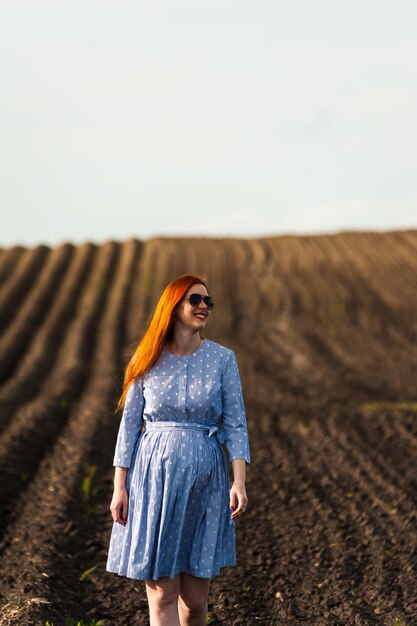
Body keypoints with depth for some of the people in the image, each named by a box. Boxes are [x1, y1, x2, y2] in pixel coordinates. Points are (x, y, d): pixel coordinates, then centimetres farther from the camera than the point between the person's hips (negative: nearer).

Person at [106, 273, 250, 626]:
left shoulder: (222, 359, 2)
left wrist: (239, 481, -12)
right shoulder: (148, 360, 2)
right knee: (161, 593, -3)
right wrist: (119, 487, 0)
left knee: (195, 598, 5)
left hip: (204, 478, 1)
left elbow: (235, 425, 0)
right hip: (155, 477, 0)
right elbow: (129, 424, 5)